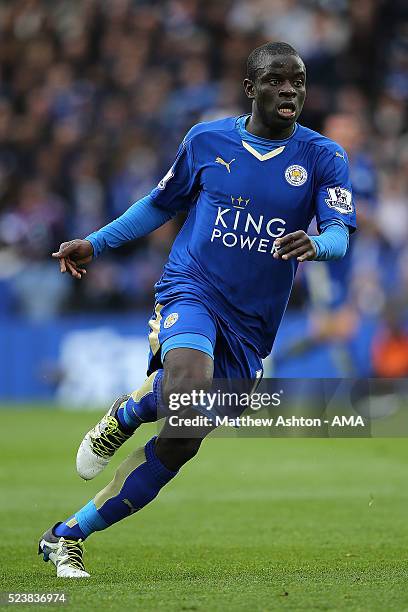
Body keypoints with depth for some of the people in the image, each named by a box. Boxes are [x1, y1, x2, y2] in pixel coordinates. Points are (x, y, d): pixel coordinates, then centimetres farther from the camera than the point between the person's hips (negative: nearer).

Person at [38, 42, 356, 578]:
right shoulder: (207, 140, 3)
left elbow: (340, 232, -12)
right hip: (191, 291, -2)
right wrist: (95, 244, 16)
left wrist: (316, 245, -36)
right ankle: (126, 413, 2)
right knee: (186, 394, -35)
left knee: (180, 444, 2)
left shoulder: (323, 157, 1)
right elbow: (163, 203, 19)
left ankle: (67, 536, 16)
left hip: (251, 326, 2)